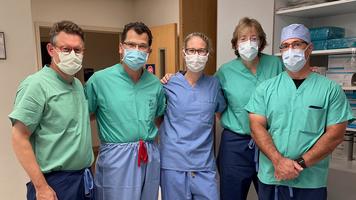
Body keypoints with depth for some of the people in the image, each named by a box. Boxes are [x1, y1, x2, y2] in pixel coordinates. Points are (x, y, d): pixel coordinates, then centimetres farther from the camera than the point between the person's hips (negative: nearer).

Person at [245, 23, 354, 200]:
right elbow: (257, 127, -5)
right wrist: (278, 160, -18)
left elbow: (335, 134, -7)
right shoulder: (265, 88, 1)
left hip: (311, 182, -1)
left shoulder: (331, 89, -2)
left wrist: (300, 163, -15)